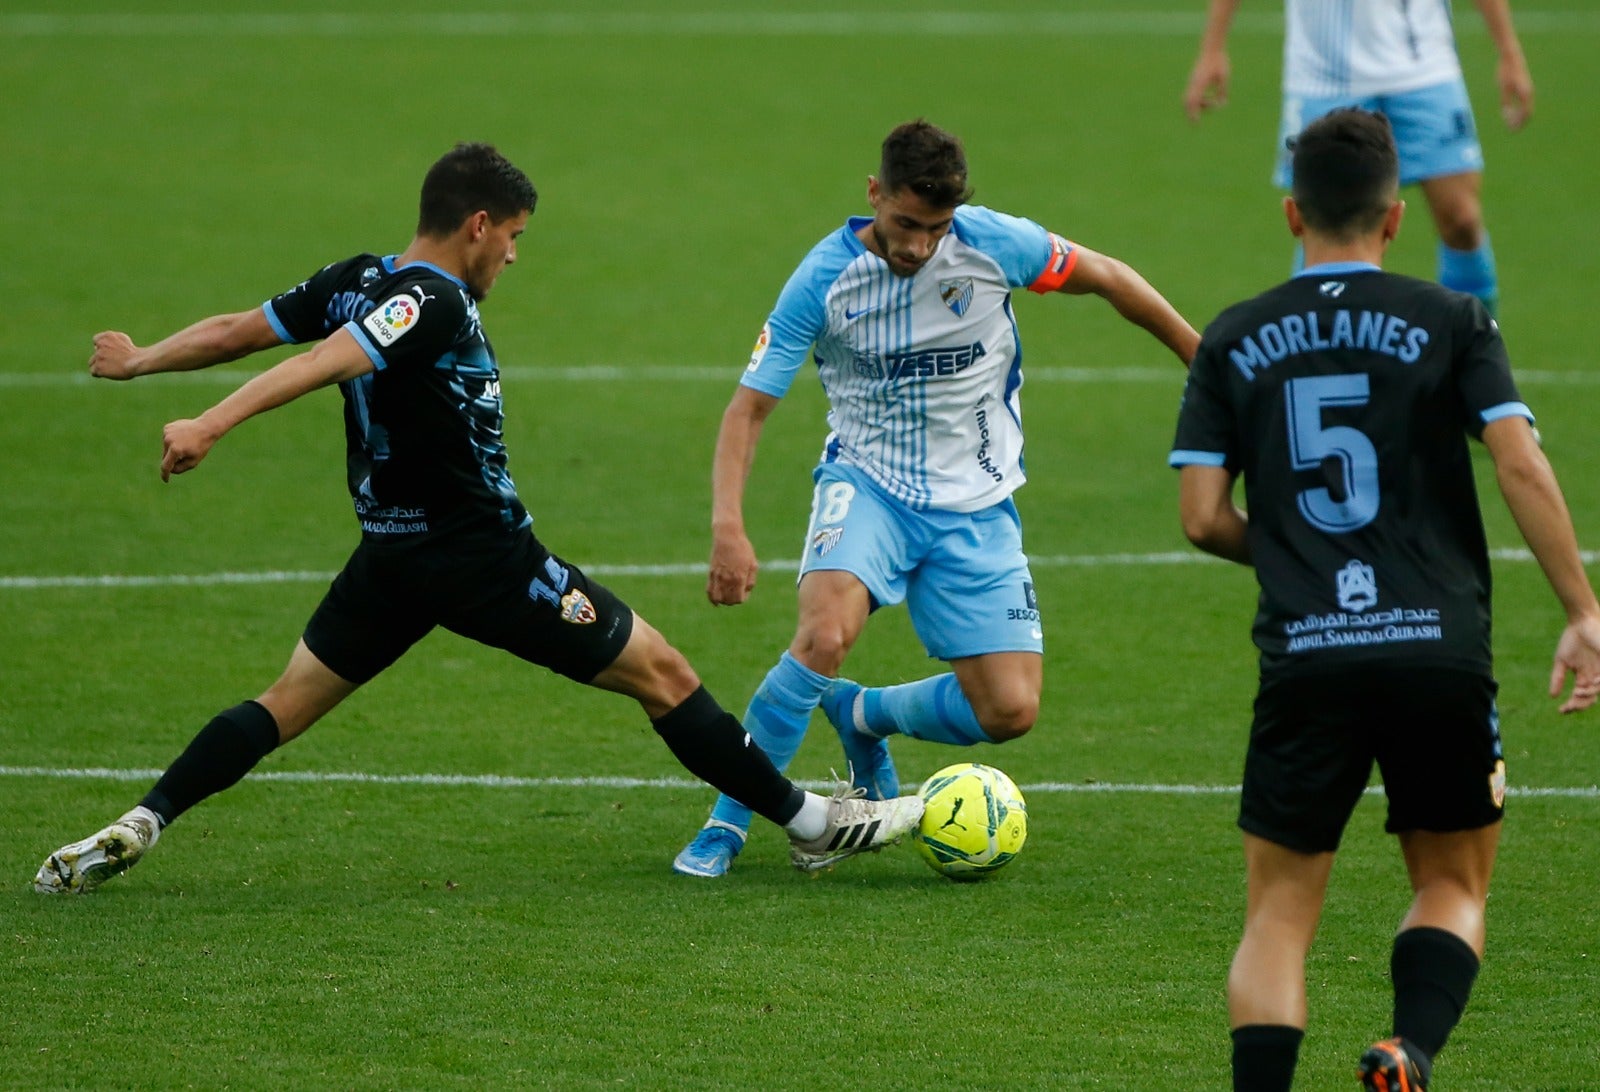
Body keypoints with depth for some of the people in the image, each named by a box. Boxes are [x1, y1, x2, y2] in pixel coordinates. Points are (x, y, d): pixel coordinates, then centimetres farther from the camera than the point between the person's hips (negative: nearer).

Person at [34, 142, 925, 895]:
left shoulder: (357, 282, 5)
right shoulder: (433, 303, -20)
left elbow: (236, 331, 13)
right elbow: (323, 363, -31)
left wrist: (139, 360, 30)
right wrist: (210, 428, -40)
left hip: (393, 556, 8)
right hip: (482, 556, -8)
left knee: (286, 705, 14)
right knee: (661, 673, 2)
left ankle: (139, 828, -2)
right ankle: (810, 822, 7)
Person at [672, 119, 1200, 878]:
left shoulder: (994, 244, -13)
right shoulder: (825, 278, -15)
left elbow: (1103, 277, 4)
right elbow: (750, 404, -13)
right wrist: (727, 524, -27)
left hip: (974, 503, 2)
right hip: (867, 483, -2)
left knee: (1010, 712, -8)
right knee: (823, 636, -32)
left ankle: (864, 716, 23)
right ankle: (725, 827, -16)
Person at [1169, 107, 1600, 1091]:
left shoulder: (1235, 341, 8)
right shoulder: (1452, 323, 4)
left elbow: (1204, 517, 4)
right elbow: (1521, 464, -8)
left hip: (1305, 659, 1)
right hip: (1441, 652, 0)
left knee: (1280, 913, 9)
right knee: (1454, 888, 16)